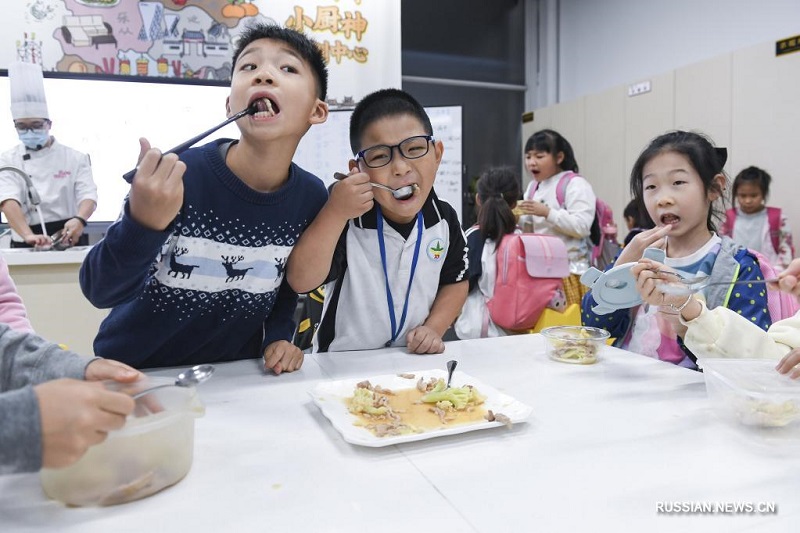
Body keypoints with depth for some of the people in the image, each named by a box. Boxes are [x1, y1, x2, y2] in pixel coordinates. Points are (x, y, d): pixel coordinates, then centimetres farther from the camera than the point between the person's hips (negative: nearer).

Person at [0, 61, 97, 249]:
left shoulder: (74, 158, 6)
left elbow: (88, 195, -6)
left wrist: (79, 219, -28)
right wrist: (28, 235, -28)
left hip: (70, 241, 0)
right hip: (26, 247, 0)